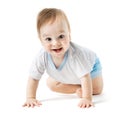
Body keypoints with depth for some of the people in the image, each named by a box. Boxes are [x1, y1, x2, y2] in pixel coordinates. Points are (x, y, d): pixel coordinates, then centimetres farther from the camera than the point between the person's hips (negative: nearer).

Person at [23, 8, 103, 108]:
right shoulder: (43, 56, -37)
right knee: (51, 84, -1)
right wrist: (30, 98, -33)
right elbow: (33, 78, -26)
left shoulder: (75, 53, -49)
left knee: (96, 90, -14)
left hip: (90, 64, -4)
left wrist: (87, 99, -51)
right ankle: (77, 88, 8)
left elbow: (85, 77, -45)